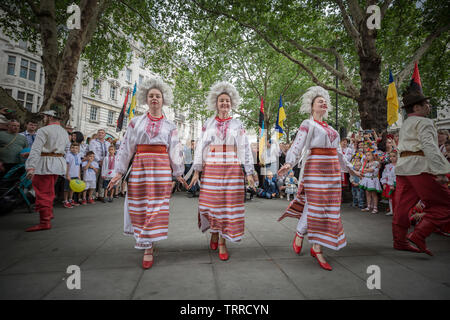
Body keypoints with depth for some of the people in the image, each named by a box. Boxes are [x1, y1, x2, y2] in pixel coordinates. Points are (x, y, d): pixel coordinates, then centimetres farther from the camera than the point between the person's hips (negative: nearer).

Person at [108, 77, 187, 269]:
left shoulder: (170, 126, 10)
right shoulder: (136, 122, 10)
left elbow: (175, 150, 10)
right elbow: (126, 148, 8)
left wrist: (178, 173, 7)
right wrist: (119, 172, 3)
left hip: (161, 169, -1)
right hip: (139, 167, 1)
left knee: (156, 208, -2)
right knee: (139, 206, 3)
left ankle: (148, 250, 6)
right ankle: (146, 243, 26)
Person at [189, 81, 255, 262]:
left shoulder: (238, 125, 10)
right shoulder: (208, 124, 11)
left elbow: (245, 149, 8)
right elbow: (200, 147, 9)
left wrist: (249, 173, 0)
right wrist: (197, 171, 2)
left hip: (232, 169, 0)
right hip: (211, 169, 1)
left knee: (229, 204, -1)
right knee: (211, 202, 0)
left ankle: (222, 243, 11)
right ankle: (214, 232, 29)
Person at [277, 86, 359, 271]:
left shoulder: (330, 128, 21)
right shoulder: (307, 124, 1)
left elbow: (338, 151, 27)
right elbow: (296, 147, -11)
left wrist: (349, 168, 31)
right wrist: (288, 163, -27)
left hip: (332, 170, 7)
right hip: (314, 168, -6)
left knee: (329, 207, 5)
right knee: (314, 205, -6)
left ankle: (316, 247, 14)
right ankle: (299, 235, 13)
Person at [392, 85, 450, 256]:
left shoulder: (405, 124, 24)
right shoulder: (424, 122, -3)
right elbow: (429, 146, -16)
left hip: (403, 166, 9)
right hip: (420, 167, -9)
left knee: (403, 205, 9)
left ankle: (400, 241, 15)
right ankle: (418, 236, -10)